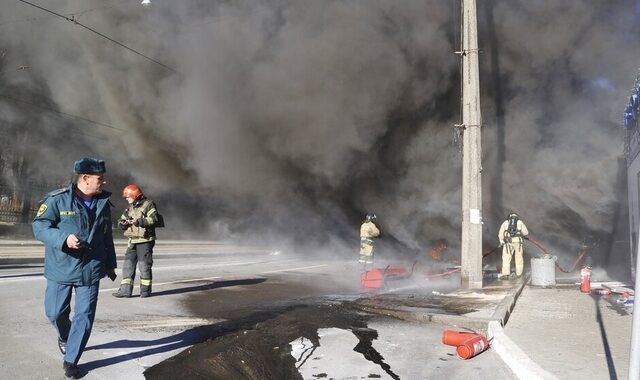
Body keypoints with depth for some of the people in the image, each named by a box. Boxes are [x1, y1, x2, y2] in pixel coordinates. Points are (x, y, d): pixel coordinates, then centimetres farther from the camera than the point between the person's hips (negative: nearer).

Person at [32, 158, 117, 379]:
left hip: (91, 270, 3)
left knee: (84, 316, 1)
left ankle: (70, 361, 15)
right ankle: (64, 336, 44)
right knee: (55, 312, 10)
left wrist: (110, 265, 20)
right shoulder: (58, 199, -10)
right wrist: (64, 238, -27)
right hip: (61, 268, -2)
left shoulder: (103, 203, 6)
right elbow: (39, 226, -10)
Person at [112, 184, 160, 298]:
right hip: (132, 241, 7)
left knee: (144, 265, -1)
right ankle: (125, 290, 9)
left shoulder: (148, 204, -5)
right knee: (128, 265, 4)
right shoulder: (130, 208, 18)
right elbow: (121, 221, 18)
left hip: (145, 240, -7)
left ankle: (145, 290, 10)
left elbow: (153, 219, -17)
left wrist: (138, 221, -20)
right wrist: (123, 222, -5)